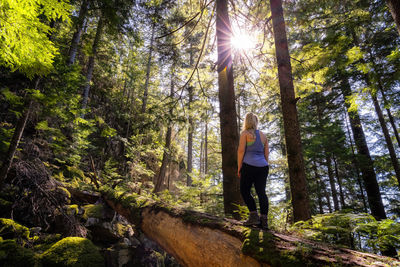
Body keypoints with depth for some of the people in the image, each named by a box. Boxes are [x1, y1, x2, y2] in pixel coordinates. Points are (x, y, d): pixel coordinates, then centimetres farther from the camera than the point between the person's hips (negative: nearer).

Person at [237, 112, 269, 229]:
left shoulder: (245, 133, 1)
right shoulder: (263, 135, 16)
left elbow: (241, 150, -7)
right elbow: (266, 153, 16)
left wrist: (239, 167, -3)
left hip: (249, 166, -5)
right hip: (263, 167, 5)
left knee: (245, 191, 6)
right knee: (261, 192, 3)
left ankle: (254, 216, -3)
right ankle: (264, 220, 1)